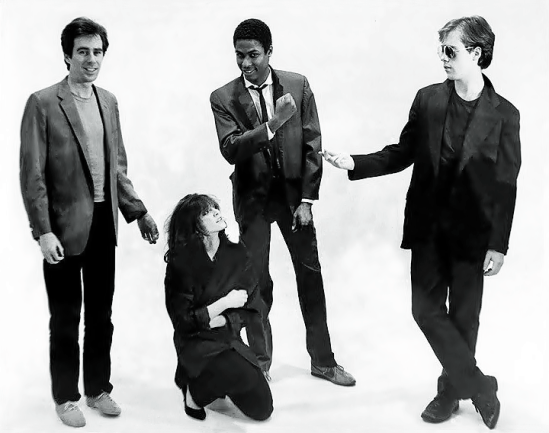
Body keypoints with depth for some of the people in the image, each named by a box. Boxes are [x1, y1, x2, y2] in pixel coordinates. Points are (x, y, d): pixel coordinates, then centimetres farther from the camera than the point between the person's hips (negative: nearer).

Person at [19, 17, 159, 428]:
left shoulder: (109, 101, 9)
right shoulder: (43, 103, -8)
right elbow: (32, 174, -10)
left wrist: (138, 212, 9)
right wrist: (43, 231, -16)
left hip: (104, 224, 5)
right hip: (65, 227, -5)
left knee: (101, 315, 14)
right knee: (66, 318, 7)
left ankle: (99, 388, 29)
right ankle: (66, 397, 23)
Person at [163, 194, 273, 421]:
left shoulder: (237, 254, -3)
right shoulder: (181, 263, -14)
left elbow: (249, 308, 1)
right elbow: (183, 321, -14)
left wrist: (219, 321, -16)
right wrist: (226, 302, -17)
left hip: (229, 338, 5)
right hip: (196, 343, -5)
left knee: (262, 409, -1)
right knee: (246, 377, -33)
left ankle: (209, 380, 23)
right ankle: (195, 389, -3)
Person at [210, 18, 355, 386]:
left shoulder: (298, 86, -1)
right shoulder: (224, 98, -4)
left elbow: (312, 144, -2)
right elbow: (230, 150, -17)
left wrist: (307, 199, -7)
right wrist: (272, 124, -30)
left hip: (294, 192, 1)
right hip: (253, 197, -1)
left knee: (311, 276, 6)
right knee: (257, 281, 5)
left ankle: (323, 359, 21)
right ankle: (261, 362, 21)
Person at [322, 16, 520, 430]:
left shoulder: (503, 114, -8)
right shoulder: (428, 100, 1)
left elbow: (506, 186, -7)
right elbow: (403, 153, 8)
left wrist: (498, 245, -9)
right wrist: (355, 163, -5)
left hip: (471, 232, -3)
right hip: (428, 225, 3)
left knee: (463, 315, 9)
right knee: (427, 309, 3)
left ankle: (452, 389, 28)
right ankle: (479, 386, 18)